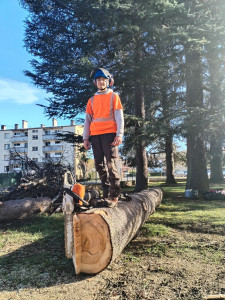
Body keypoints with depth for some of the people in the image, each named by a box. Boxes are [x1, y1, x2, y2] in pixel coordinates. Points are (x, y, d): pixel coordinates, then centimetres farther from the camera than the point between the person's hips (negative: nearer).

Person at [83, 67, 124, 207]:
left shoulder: (113, 96, 12)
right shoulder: (92, 100, 22)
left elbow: (119, 117, 3)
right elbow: (88, 120, 18)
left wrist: (119, 134, -11)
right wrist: (86, 138, 8)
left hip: (109, 133, -4)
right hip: (95, 135, 5)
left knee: (111, 165, -12)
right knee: (100, 166, 3)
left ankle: (114, 197, -9)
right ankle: (106, 195, 10)